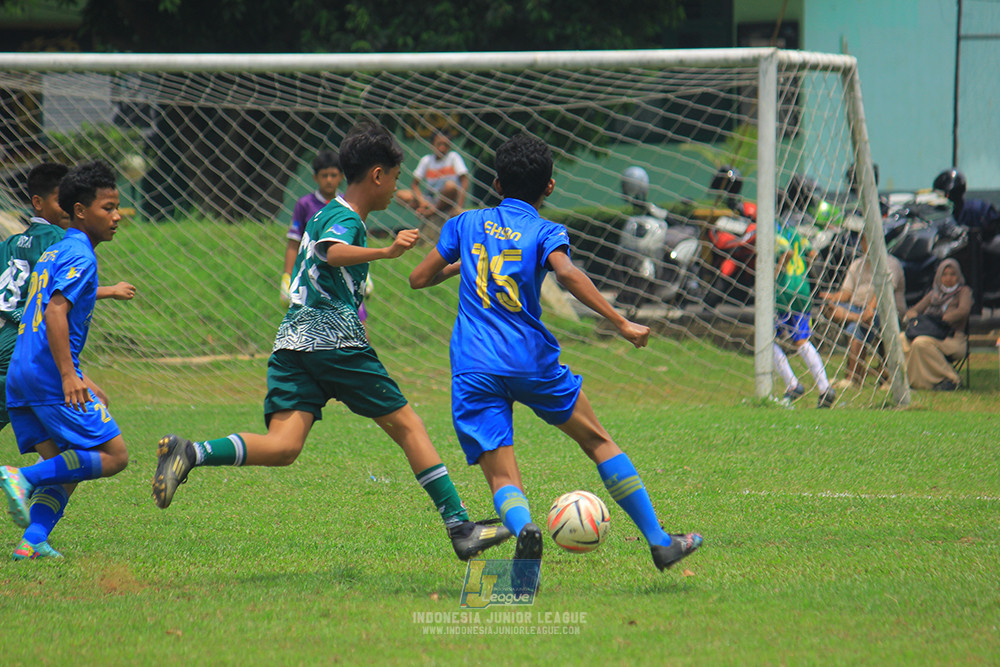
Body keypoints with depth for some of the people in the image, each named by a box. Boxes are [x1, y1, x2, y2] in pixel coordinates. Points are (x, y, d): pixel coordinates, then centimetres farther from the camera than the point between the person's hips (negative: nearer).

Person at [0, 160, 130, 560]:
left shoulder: (53, 253, 23)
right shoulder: (80, 256, -7)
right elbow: (56, 313, -20)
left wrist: (76, 378, 32)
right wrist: (69, 376, -25)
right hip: (50, 374, -9)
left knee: (66, 468, 9)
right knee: (113, 456, -6)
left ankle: (33, 541, -8)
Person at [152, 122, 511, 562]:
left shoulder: (327, 214, 25)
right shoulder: (346, 218, -3)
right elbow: (333, 253, -26)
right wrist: (386, 252, -39)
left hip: (292, 340, 8)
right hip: (336, 340, -8)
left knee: (283, 447, -10)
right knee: (406, 425, 2)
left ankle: (191, 454, -31)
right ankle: (460, 528, 3)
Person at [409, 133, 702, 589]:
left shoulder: (466, 224, 14)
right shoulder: (545, 232, 4)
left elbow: (419, 279, 18)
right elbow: (566, 273, -17)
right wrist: (620, 323, -17)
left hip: (473, 370, 1)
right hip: (532, 361, -1)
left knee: (501, 477, -4)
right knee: (597, 440, 16)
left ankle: (523, 529, -40)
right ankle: (659, 542, 16)